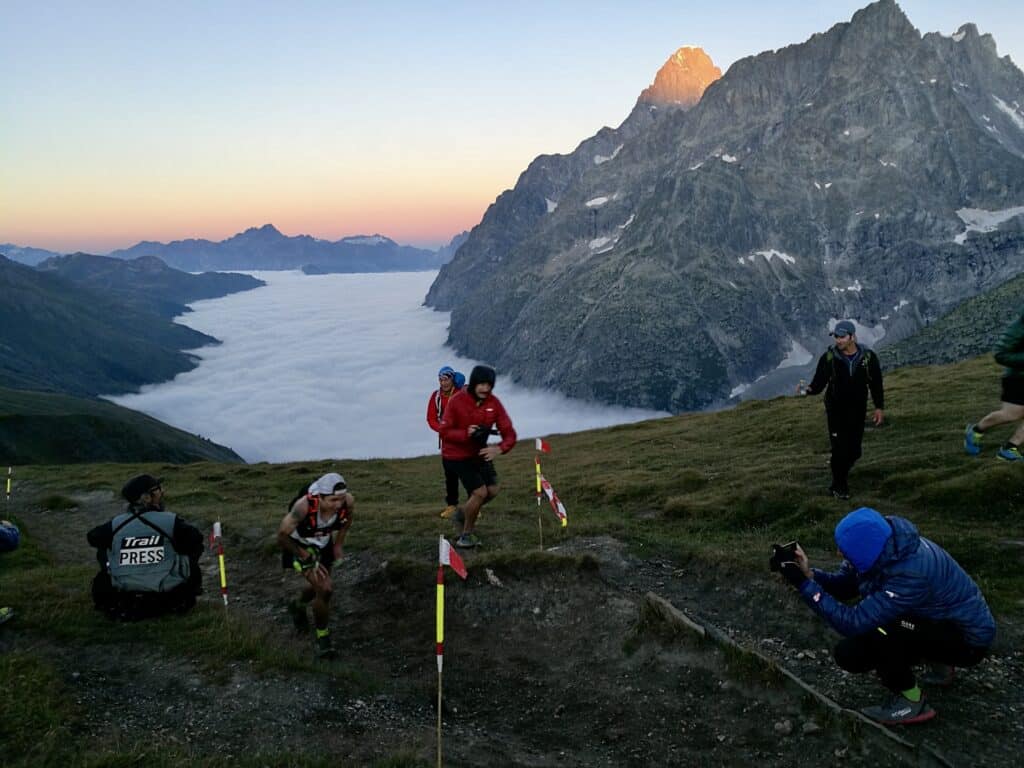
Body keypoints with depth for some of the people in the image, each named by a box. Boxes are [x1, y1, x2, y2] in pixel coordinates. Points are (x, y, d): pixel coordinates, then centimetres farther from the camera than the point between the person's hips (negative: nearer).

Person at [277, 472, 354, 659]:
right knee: (324, 589, -19)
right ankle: (323, 639, 3)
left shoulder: (348, 501, -29)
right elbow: (282, 536, -25)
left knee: (317, 587, 24)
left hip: (323, 544, 5)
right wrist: (307, 558, -21)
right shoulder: (304, 506, -41)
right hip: (299, 545, -5)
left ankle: (297, 607, 58)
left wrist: (338, 544, 1)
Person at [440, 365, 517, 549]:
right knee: (480, 492, -13)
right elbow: (444, 431, -19)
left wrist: (499, 448, -35)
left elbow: (509, 433, -14)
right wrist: (466, 433, -37)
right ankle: (466, 535, 9)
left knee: (492, 490, 8)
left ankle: (464, 514, 35)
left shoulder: (493, 402, -12)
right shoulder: (457, 401, -21)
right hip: (457, 455, -6)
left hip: (479, 452, 6)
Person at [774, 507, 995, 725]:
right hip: (939, 617, 8)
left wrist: (804, 584, -31)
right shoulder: (884, 549, -12)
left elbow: (853, 622, -32)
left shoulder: (909, 574, -35)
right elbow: (842, 586, -2)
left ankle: (910, 701, -4)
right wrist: (808, 573, -21)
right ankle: (939, 664, 18)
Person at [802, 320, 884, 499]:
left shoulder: (868, 357, -5)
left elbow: (876, 383, 4)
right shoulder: (829, 358, -9)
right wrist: (809, 389, -31)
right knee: (840, 449, -4)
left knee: (854, 451, 7)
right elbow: (819, 382, -8)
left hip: (857, 412, 2)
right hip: (836, 411, -2)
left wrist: (879, 407, 3)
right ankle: (839, 486, 14)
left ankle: (839, 469, 36)